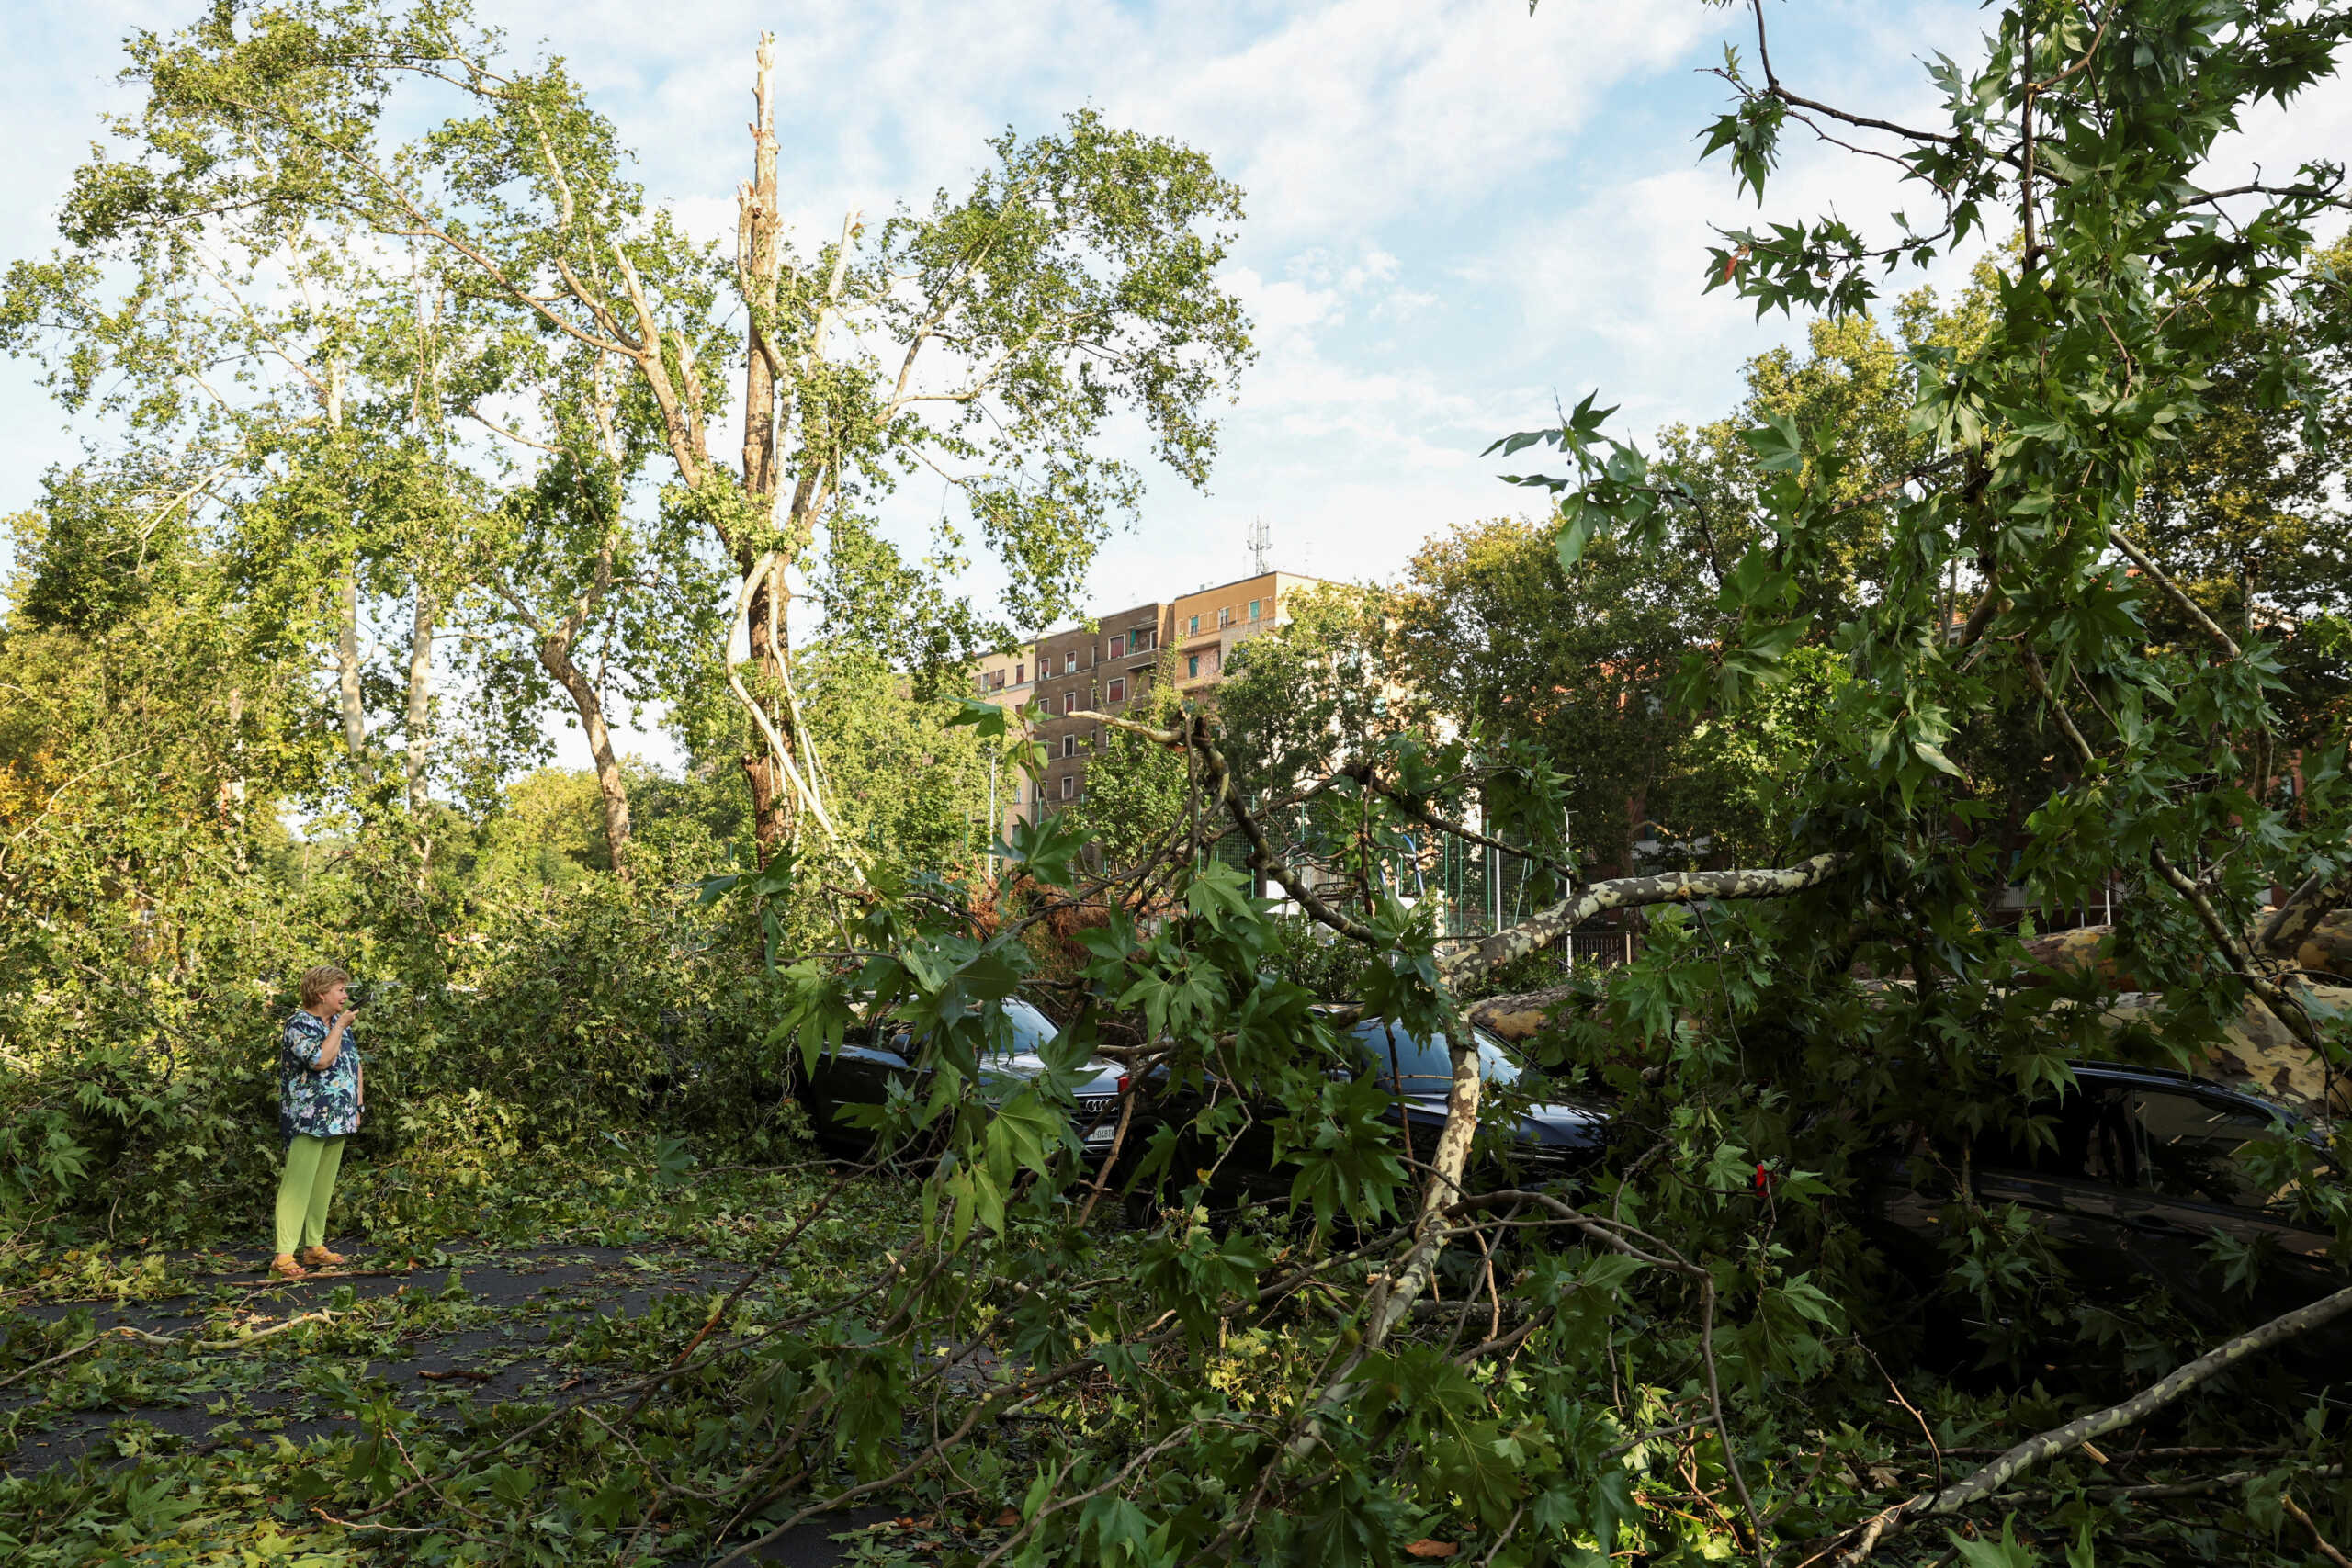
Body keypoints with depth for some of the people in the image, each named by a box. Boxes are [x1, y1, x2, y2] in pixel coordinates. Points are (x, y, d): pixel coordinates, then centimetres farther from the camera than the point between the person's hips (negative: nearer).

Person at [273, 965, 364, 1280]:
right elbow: (321, 1059, -25)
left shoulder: (340, 1024, 14)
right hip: (308, 1120, -8)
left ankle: (315, 1247, 19)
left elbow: (356, 1064, 20)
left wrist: (358, 1105, 13)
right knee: (297, 1185, -9)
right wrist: (340, 1026, -15)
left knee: (324, 1186, 12)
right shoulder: (299, 1024, -11)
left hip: (338, 1120, 8)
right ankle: (284, 1256, -8)